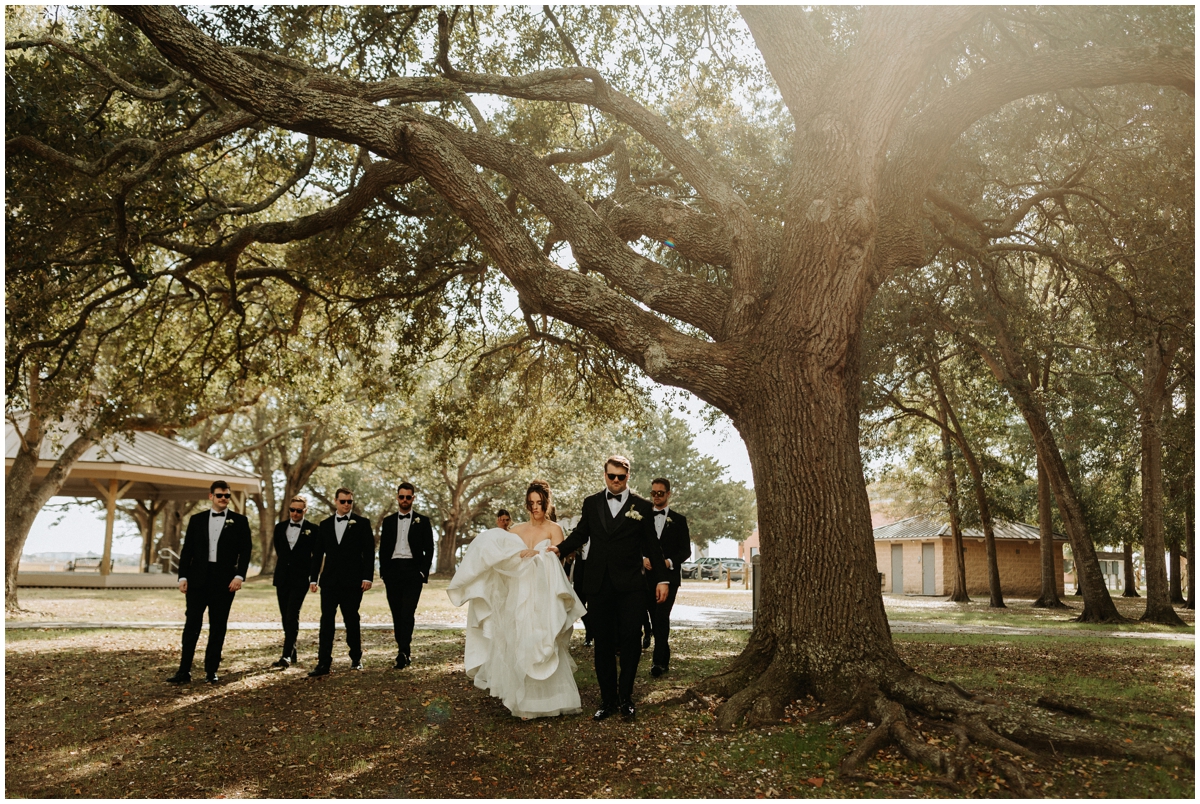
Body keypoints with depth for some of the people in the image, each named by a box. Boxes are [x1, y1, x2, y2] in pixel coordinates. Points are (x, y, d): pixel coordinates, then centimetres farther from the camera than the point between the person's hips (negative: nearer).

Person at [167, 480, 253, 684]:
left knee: (218, 627, 5)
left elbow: (245, 551, 0)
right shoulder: (197, 520, 9)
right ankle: (184, 671, 7)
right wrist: (183, 577, -1)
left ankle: (211, 671, 12)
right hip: (198, 579, 1)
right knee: (191, 625, 0)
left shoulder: (239, 521, 4)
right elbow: (187, 550, 8)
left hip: (224, 581, -1)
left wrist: (239, 576, -11)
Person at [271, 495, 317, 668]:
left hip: (300, 579, -5)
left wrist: (312, 575, 0)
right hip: (282, 578, 5)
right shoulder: (280, 527, 8)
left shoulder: (312, 530, -3)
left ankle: (287, 656, -17)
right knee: (285, 618, 9)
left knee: (292, 617, -13)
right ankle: (292, 653, 20)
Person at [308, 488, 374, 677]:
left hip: (352, 581, -2)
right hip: (330, 581, 2)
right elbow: (317, 553, 13)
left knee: (351, 620, 5)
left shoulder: (362, 523, 2)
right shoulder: (324, 525, 12)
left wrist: (367, 577, -9)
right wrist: (313, 578, 6)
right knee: (326, 620, -4)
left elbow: (369, 552, -2)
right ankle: (323, 663, -4)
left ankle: (356, 659, 19)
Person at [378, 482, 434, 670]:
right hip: (393, 571, 3)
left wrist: (423, 572, -6)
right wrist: (383, 573, 4)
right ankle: (405, 653, 13)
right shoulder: (388, 521, 13)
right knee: (397, 614, 5)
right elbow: (383, 549, 13)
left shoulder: (422, 521, 5)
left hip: (413, 571, -3)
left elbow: (429, 549, 3)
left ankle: (403, 653, -15)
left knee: (408, 613, -13)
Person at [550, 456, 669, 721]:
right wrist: (559, 548, -5)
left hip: (630, 586, -2)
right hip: (598, 585, 2)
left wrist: (661, 579, 3)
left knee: (630, 642, -1)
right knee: (603, 644, 6)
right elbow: (580, 534, 14)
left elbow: (651, 546, 6)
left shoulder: (642, 507, 4)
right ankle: (607, 700, 15)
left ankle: (626, 698, 13)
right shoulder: (591, 503, 9)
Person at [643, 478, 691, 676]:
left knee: (662, 616, -15)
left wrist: (669, 562, -14)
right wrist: (643, 559, -11)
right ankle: (665, 659, 18)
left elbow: (686, 550, 3)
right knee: (656, 619, 6)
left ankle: (658, 660, -13)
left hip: (669, 576, -3)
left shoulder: (679, 520, 6)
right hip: (648, 576, 3)